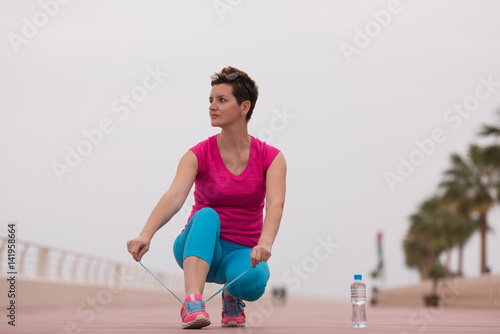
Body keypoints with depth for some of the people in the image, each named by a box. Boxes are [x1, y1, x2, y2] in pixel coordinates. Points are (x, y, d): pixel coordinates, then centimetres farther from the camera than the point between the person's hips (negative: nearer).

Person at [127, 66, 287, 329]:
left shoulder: (270, 157, -6)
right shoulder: (198, 156, -7)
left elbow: (275, 203, -24)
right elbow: (174, 197, -25)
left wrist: (265, 243, -46)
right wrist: (146, 235, -45)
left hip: (243, 251, 0)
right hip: (199, 248, 0)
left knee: (252, 282, -36)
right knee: (207, 215, -34)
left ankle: (232, 296, 1)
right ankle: (192, 304, -46)